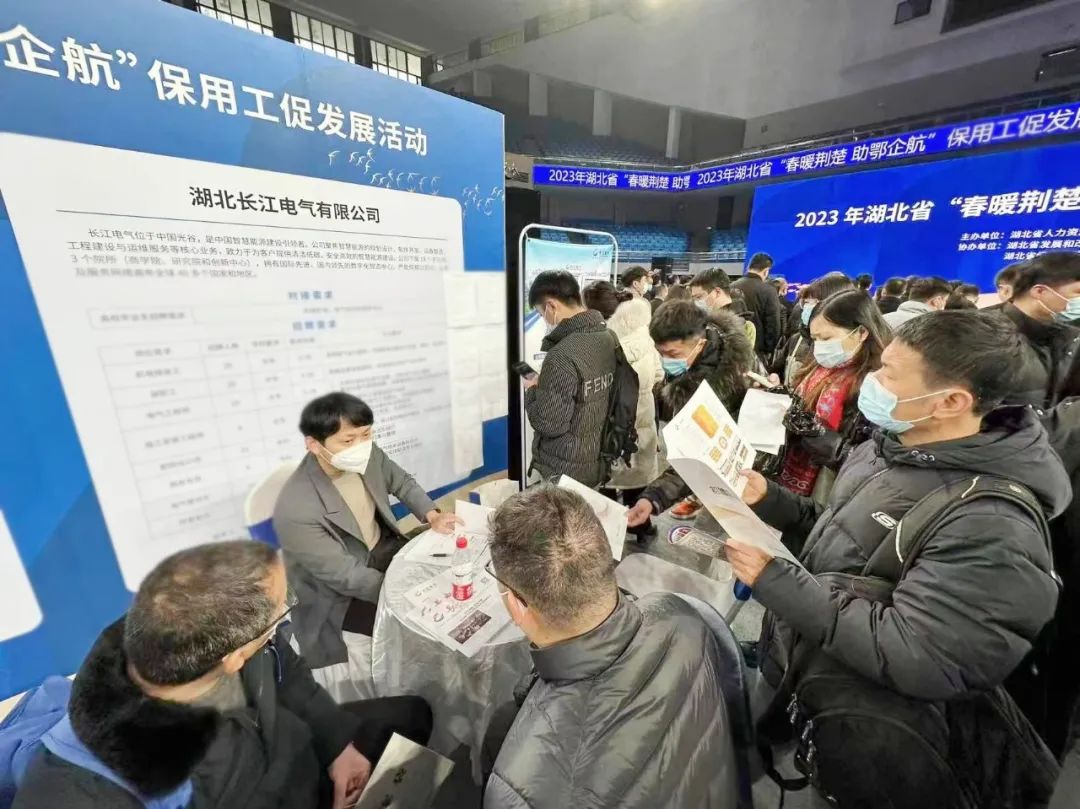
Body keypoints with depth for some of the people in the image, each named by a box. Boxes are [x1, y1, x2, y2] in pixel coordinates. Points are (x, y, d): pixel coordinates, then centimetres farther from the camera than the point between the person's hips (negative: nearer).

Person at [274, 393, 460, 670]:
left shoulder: (367, 455, -18)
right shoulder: (296, 510, -33)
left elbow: (402, 483, 2)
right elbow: (346, 576, -27)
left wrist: (432, 516, -13)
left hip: (384, 549, 6)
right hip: (340, 593, -5)